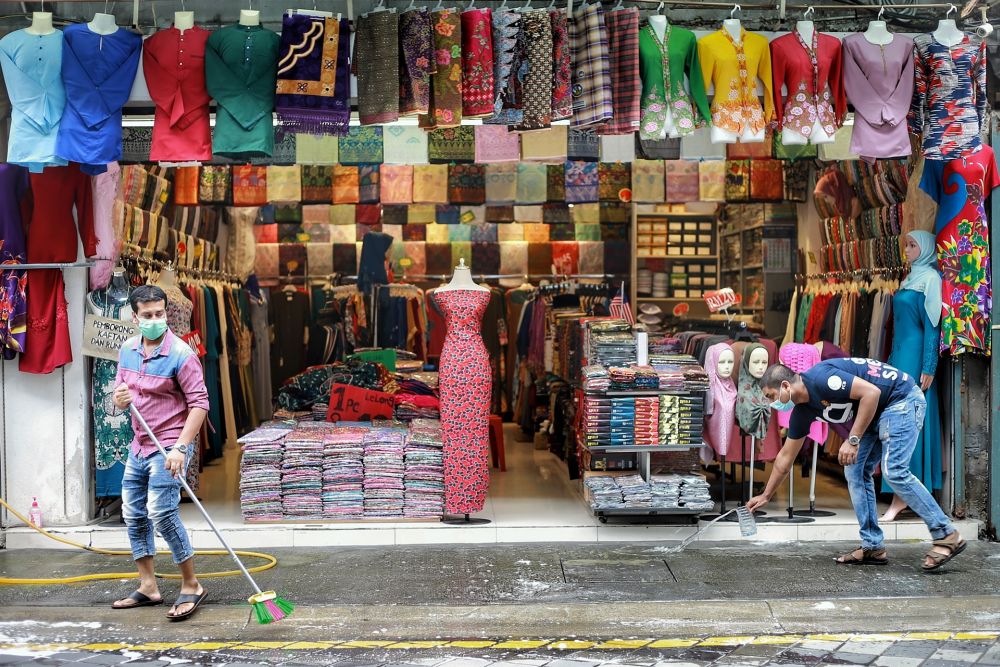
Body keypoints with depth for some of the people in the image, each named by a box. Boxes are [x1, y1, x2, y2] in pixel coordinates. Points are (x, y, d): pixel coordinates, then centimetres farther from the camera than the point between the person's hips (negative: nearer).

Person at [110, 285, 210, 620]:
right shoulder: (127, 350, 6)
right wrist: (119, 397, -9)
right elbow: (120, 392, 17)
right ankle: (148, 587, 23)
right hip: (139, 445, 8)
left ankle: (191, 586, -6)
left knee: (162, 512, -18)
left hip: (168, 446, -8)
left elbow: (199, 402, -18)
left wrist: (180, 447, -24)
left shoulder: (181, 354, -16)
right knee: (133, 514, 12)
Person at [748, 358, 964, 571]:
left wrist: (853, 440, -25)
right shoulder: (801, 412, 4)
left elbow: (871, 392, -28)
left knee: (894, 471, -19)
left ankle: (946, 536, -12)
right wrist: (765, 496, 19)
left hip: (902, 399, -9)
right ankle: (873, 547, 6)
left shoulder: (821, 378, -24)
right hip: (876, 412, 9)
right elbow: (786, 456, 14)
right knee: (855, 472, 3)